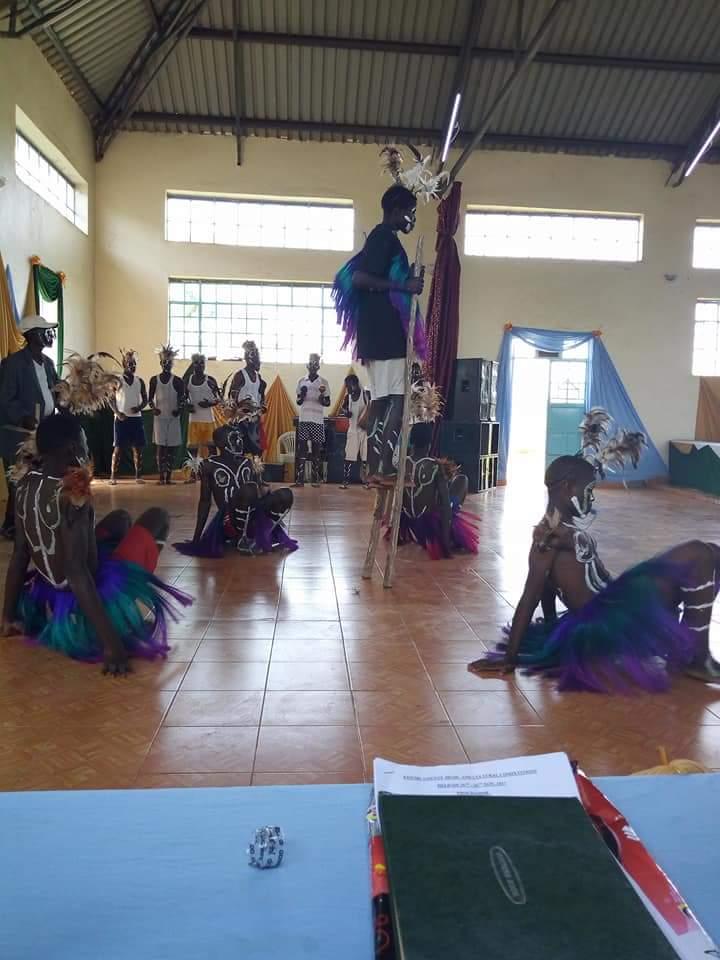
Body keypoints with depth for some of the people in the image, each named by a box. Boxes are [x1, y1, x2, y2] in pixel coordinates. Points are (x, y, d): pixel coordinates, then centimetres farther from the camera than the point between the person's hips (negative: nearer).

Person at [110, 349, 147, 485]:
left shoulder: (140, 381, 8)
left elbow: (145, 399, 10)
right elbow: (111, 400, -3)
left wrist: (139, 407, -11)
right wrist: (118, 413, -15)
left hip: (136, 418, 3)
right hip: (121, 419, -3)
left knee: (138, 448, 2)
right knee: (118, 448, -3)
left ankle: (138, 476, 10)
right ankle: (113, 476, 2)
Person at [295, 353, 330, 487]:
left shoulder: (323, 382, 3)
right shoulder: (301, 381, 9)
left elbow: (327, 403, 3)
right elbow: (299, 402, 12)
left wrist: (323, 396, -18)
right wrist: (302, 394, -9)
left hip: (317, 421, -2)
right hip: (303, 420, 2)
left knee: (316, 449, 1)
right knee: (302, 448, -2)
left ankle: (316, 479, 5)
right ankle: (300, 479, -3)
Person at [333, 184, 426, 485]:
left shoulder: (383, 238, 22)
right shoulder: (385, 237, -8)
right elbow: (359, 279, -19)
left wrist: (407, 283, 22)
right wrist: (403, 286, -18)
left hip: (381, 332, 10)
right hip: (385, 332, -10)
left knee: (381, 401, 7)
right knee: (398, 399, -12)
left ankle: (375, 469, 7)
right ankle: (385, 468, -13)